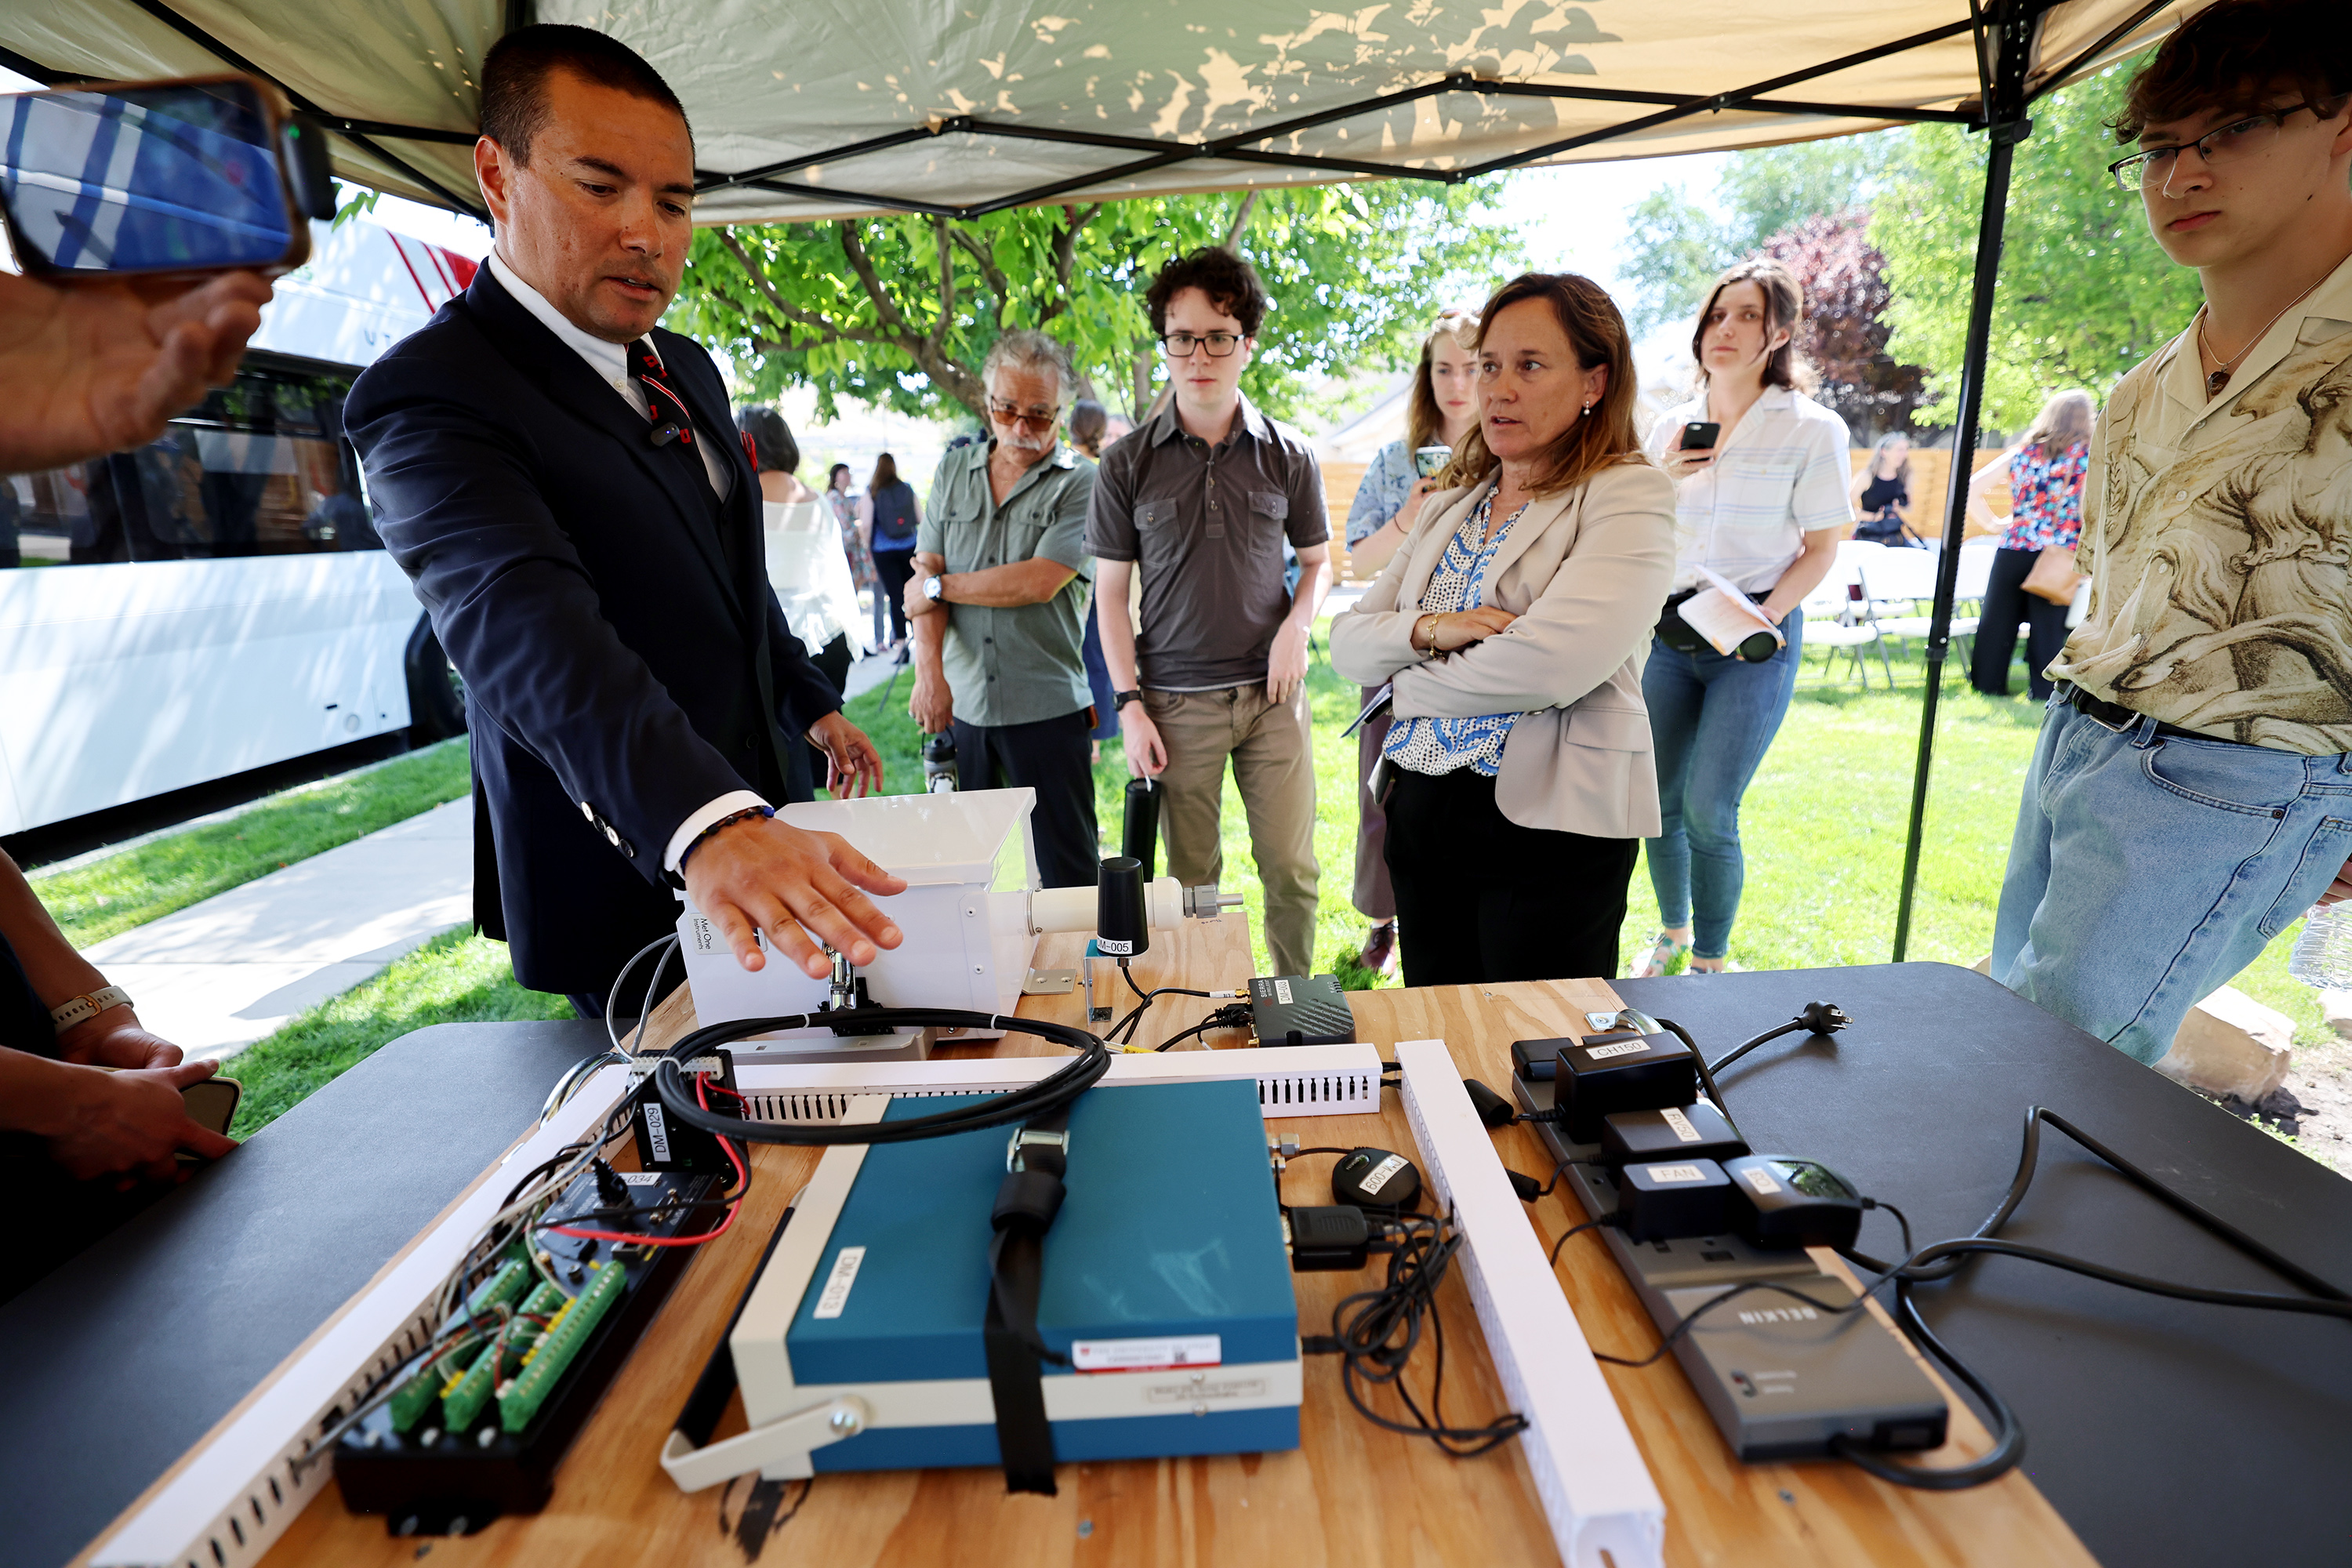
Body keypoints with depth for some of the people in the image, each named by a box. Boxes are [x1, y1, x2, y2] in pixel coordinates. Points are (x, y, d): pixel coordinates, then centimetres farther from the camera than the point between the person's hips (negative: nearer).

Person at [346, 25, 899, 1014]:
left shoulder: (686, 372, 9)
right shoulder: (430, 394, -19)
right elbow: (525, 624, -37)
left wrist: (813, 705, 26)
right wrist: (709, 825, -52)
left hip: (746, 819, 8)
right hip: (623, 892, -7)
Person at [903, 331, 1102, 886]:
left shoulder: (1081, 482, -2)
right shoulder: (953, 472, 13)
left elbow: (1040, 582, -14)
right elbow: (923, 579, 7)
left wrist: (941, 585, -2)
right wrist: (930, 672, -7)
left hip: (1047, 707, -4)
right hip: (959, 704, 4)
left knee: (1069, 872, 1)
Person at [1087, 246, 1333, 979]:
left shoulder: (1288, 454, 4)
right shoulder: (1127, 464, 1)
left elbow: (1318, 560, 14)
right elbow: (1111, 592, 3)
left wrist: (1298, 623, -8)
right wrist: (1130, 705, -4)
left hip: (1270, 691, 1)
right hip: (1177, 698, 0)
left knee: (1291, 868, 4)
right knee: (1191, 876, 8)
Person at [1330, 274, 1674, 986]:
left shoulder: (1628, 495, -7)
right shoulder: (1452, 503, 13)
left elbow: (1553, 662, -23)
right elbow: (1347, 640, 7)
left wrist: (1417, 684, -7)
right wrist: (1433, 630, -14)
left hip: (1549, 823, -6)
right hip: (1423, 810, 6)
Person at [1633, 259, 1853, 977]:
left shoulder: (1812, 429, -3)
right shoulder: (1673, 426, 9)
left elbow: (1821, 547, -2)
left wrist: (1767, 613, -18)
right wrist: (1663, 480, -5)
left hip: (1755, 642, -4)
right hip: (1667, 634, 4)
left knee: (1708, 809, -12)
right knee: (1658, 801, 7)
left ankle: (1711, 962, 9)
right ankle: (1672, 934, 31)